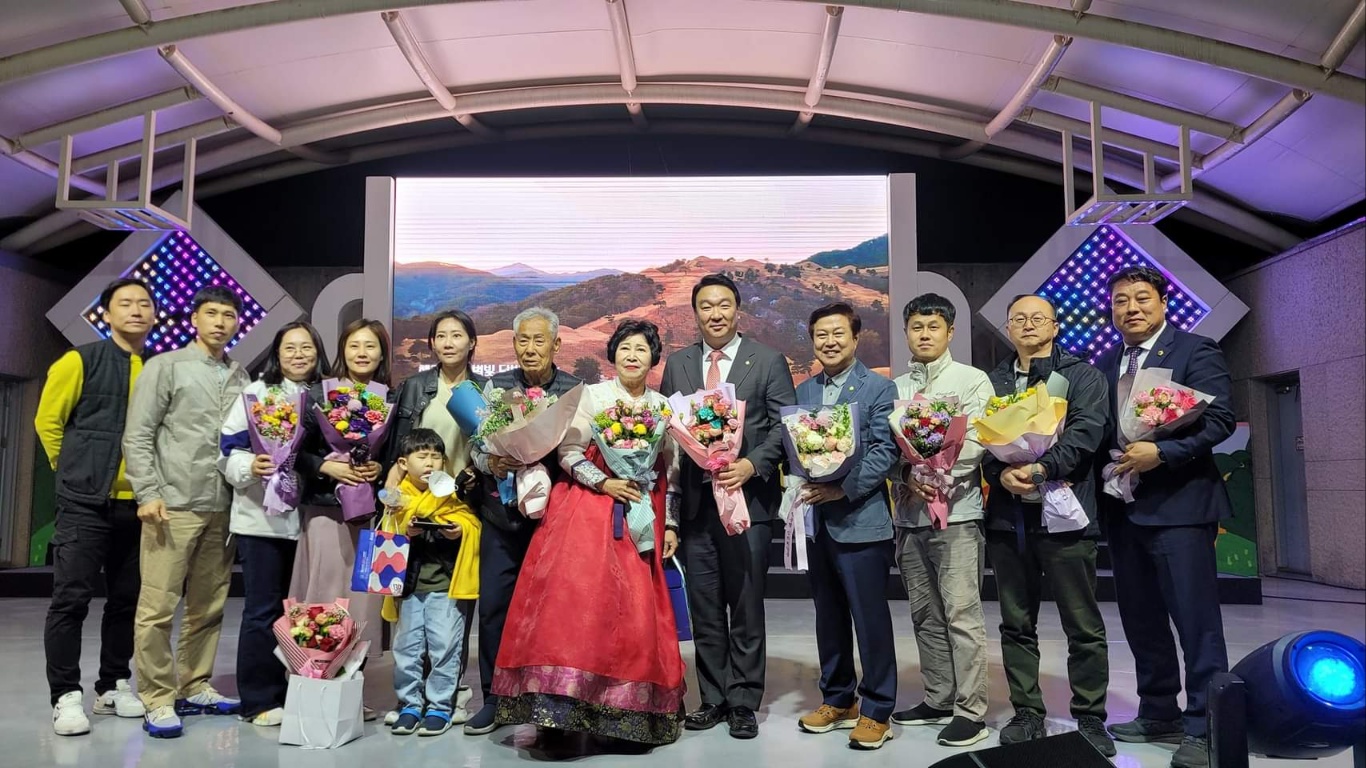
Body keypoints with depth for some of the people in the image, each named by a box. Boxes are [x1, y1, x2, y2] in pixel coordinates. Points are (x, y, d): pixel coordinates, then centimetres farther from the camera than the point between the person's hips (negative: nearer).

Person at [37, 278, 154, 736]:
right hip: (86, 502, -4)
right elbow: (48, 422, 1)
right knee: (71, 599, -2)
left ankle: (113, 687, 22)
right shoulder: (80, 361, -4)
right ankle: (66, 696, 7)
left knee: (127, 599, 10)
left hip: (138, 504, 4)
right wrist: (77, 472, 4)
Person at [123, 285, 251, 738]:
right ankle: (158, 700, 5)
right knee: (158, 607, -3)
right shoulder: (166, 366, 2)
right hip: (173, 505, -4)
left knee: (208, 607, 9)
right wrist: (148, 493, -11)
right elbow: (137, 436, -3)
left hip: (223, 509, 4)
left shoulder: (241, 378, 14)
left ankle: (195, 688, 20)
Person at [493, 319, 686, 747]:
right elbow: (567, 452, -4)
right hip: (587, 512, -3)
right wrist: (605, 483, -16)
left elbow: (671, 473, 12)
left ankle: (627, 714, 9)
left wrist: (670, 524, 7)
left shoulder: (664, 407, 11)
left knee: (635, 611, 0)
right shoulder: (591, 395, 3)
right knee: (576, 601, -13)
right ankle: (558, 709, -11)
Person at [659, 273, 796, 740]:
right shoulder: (677, 364, 12)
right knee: (704, 609, 9)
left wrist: (751, 465, -17)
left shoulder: (768, 362, 2)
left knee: (746, 607, 4)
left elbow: (785, 426, -3)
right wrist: (669, 498, -4)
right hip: (694, 502, 3)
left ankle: (744, 702, 15)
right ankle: (713, 699, 21)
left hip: (748, 497, -3)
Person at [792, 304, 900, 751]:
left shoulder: (879, 388, -3)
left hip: (861, 519, -5)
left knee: (870, 618, 0)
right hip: (815, 519, 6)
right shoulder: (803, 391, 14)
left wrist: (844, 488, -20)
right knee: (828, 615, 14)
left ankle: (877, 710, 12)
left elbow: (886, 450, -11)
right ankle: (837, 700, 28)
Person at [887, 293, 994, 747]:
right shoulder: (894, 388, 13)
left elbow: (974, 444, -9)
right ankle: (938, 701, 22)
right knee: (925, 615, 11)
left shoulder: (972, 380, 0)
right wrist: (909, 479, -10)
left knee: (962, 613, -6)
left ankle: (971, 711, -1)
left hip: (956, 512, -5)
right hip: (908, 515, 5)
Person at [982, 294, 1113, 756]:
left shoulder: (1081, 376, 5)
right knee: (1016, 624, 9)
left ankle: (1089, 718, 13)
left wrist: (1042, 468, -23)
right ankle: (1027, 714, 19)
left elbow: (1086, 431, -10)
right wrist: (1001, 474, -14)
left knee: (1083, 626, 2)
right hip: (1007, 516, 4)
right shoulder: (992, 383, 15)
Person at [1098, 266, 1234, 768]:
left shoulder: (1196, 351, -3)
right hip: (1124, 507, 7)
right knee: (1140, 619, 13)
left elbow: (1219, 420, -13)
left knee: (1196, 619, -5)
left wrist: (1161, 453, -22)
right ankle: (1159, 714, 25)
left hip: (1178, 503, -7)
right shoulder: (1105, 365, 15)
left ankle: (1204, 728, 3)